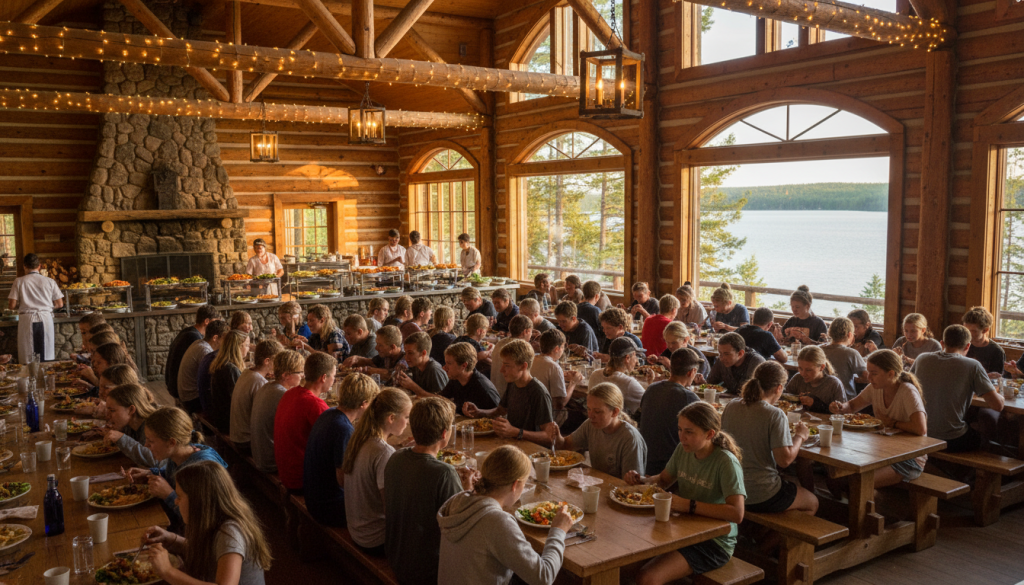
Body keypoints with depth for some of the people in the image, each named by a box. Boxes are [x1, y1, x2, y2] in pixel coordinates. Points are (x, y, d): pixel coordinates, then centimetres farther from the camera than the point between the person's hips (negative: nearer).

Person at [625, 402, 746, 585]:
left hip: (714, 543, -6)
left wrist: (690, 506, -31)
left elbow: (737, 514, -29)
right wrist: (642, 479, -3)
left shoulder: (726, 462, -19)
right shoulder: (683, 450, 0)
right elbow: (664, 479, 18)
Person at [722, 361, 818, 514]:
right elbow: (785, 459, -21)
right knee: (812, 503, 23)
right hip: (762, 497, -6)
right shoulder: (775, 415, -19)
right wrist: (800, 436, -4)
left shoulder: (730, 407, -2)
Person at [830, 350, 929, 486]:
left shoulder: (908, 392, -20)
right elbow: (852, 405, 15)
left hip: (910, 460, -7)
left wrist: (891, 422, -19)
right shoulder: (875, 388, 0)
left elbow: (921, 429, -33)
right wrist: (840, 407, -9)